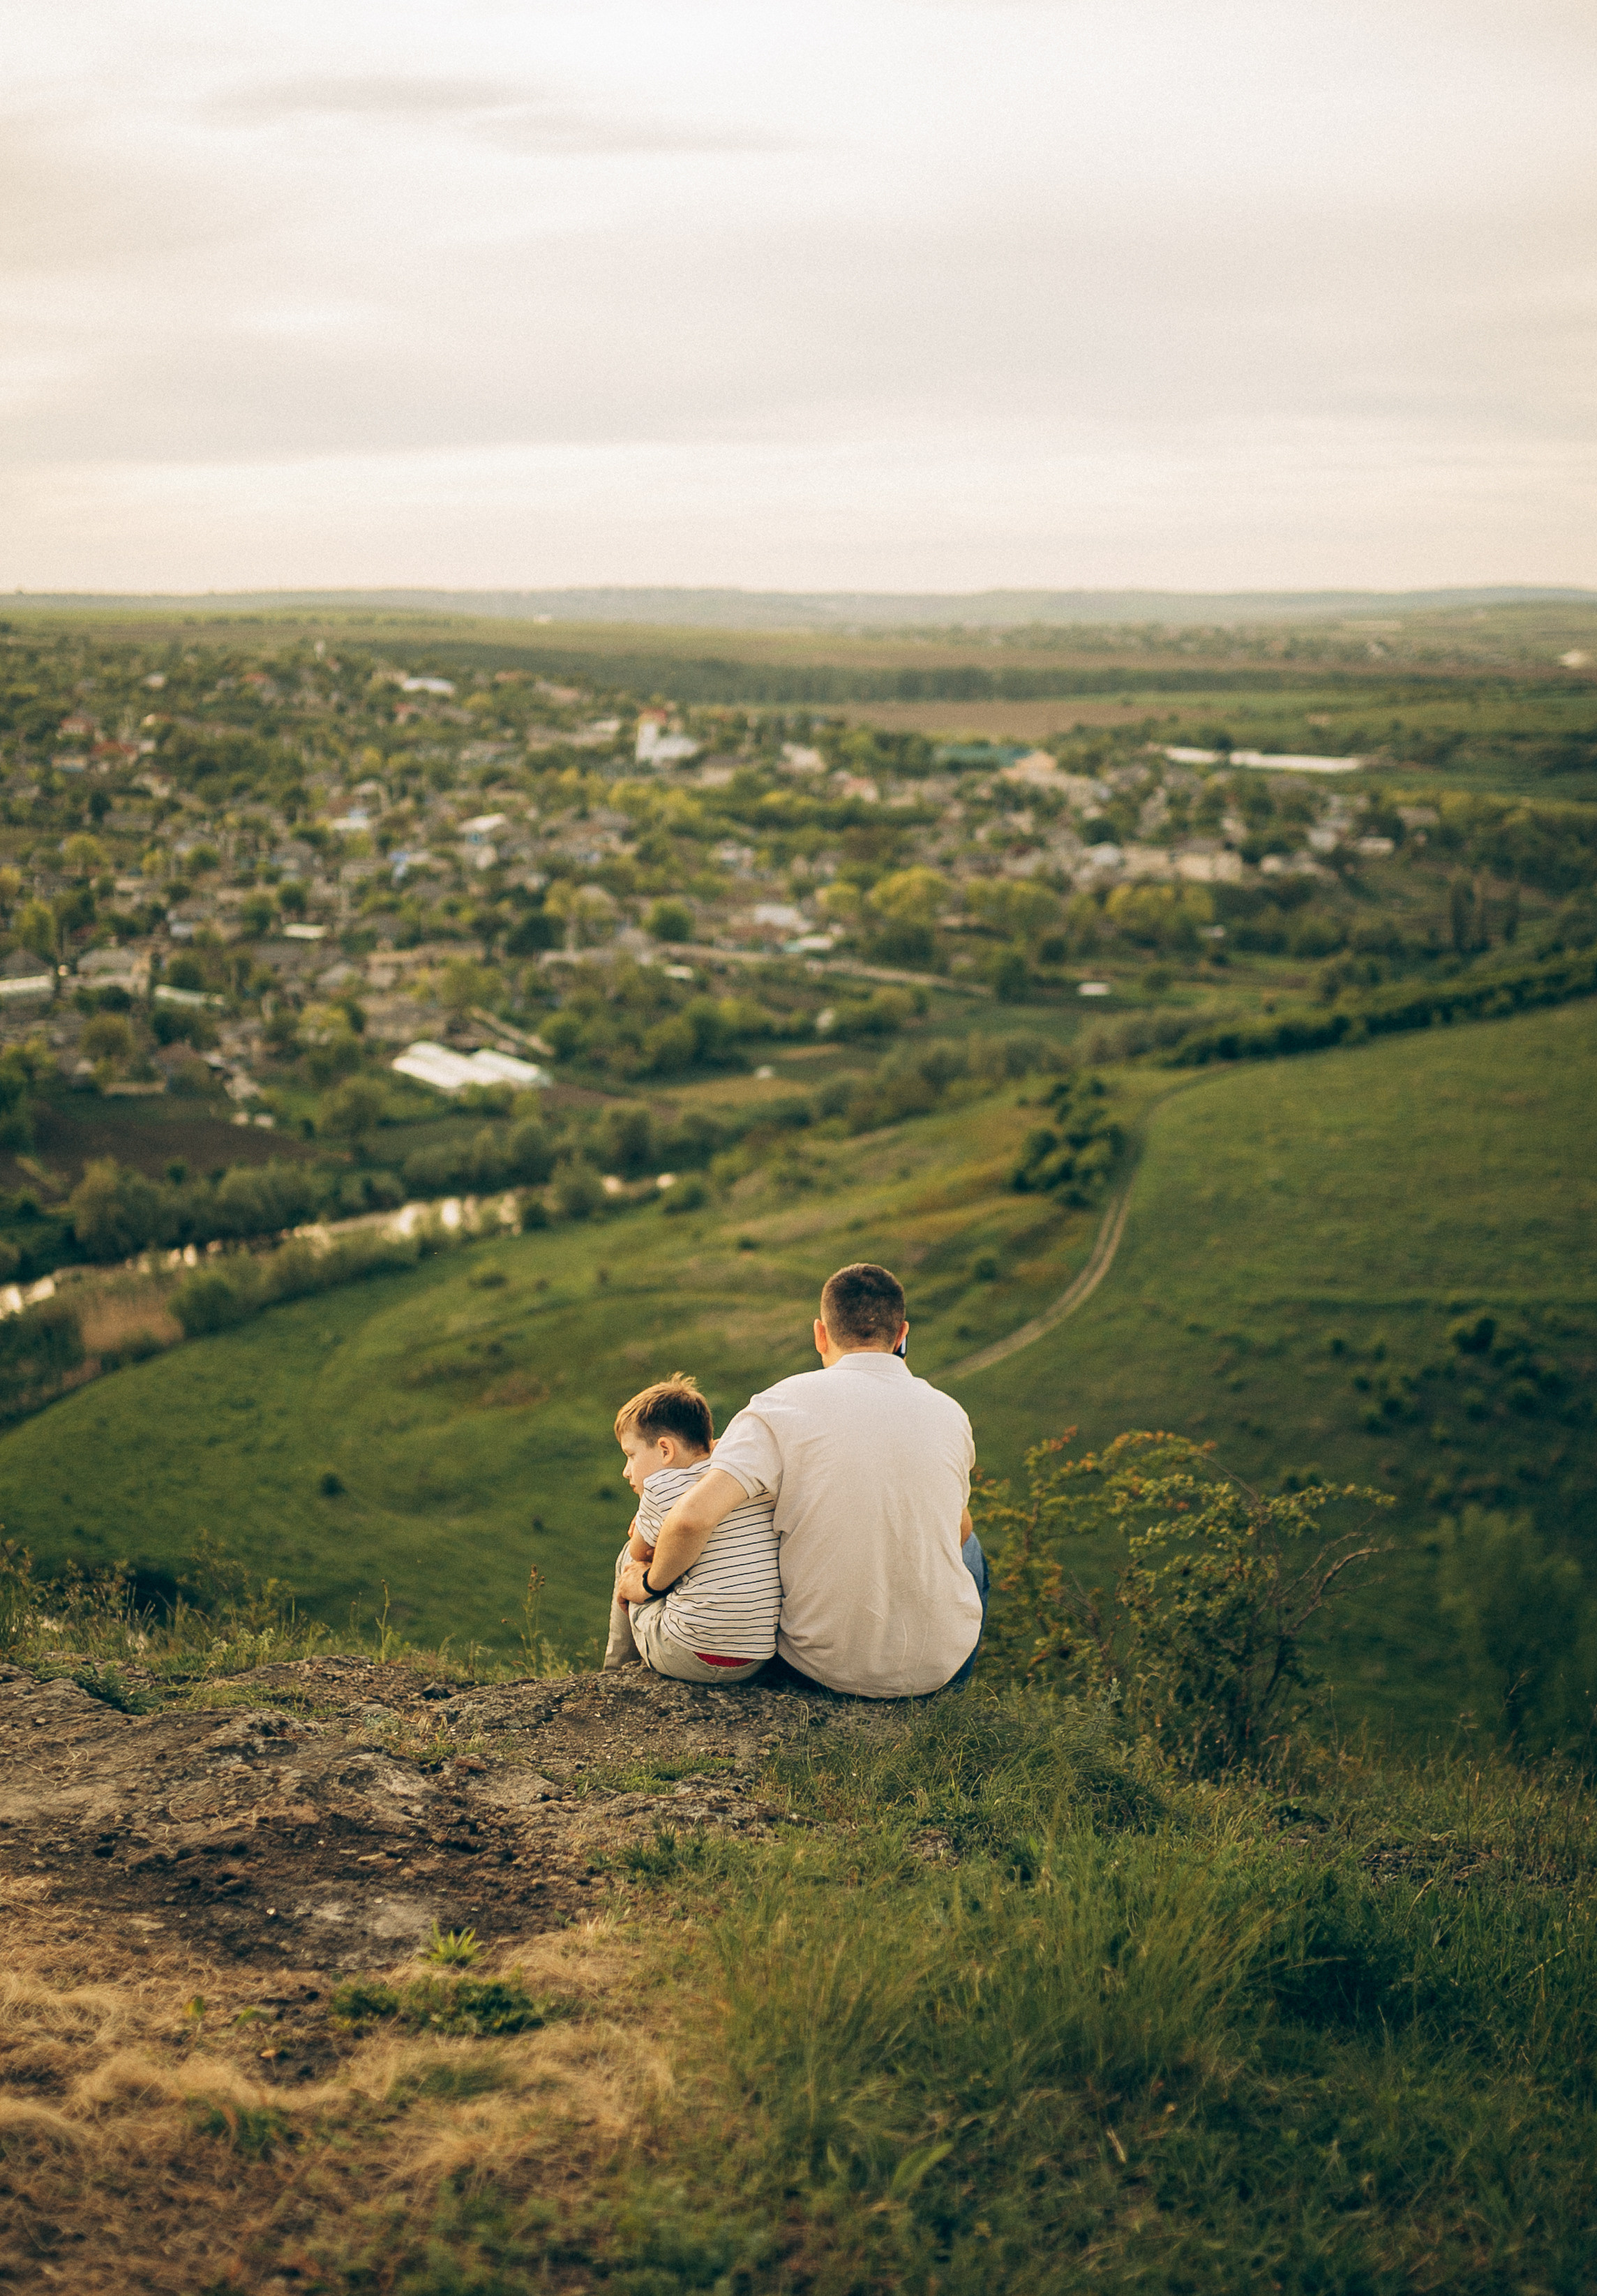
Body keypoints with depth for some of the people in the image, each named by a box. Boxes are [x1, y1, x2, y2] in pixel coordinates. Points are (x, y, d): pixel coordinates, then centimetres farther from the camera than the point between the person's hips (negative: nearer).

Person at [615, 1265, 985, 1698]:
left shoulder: (781, 1406, -13)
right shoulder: (949, 1414, -5)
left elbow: (693, 1516, -26)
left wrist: (651, 1583, -6)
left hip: (823, 1666, -1)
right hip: (939, 1666, 1)